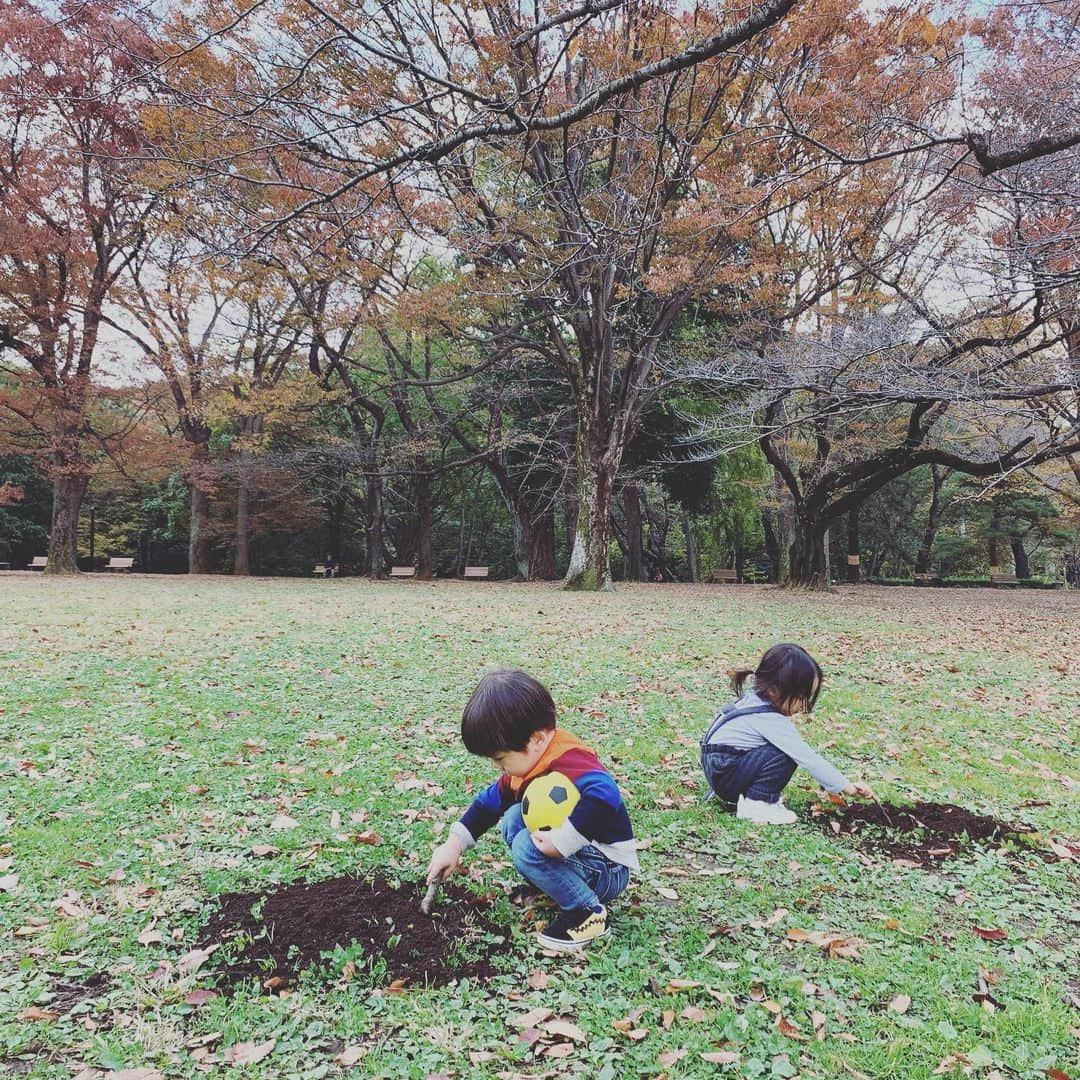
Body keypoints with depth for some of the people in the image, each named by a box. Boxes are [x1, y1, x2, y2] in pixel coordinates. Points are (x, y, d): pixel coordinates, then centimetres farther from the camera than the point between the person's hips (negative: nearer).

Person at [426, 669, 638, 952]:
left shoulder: (568, 764, -32)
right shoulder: (529, 760, -2)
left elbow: (603, 797, -52)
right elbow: (492, 799, 10)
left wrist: (561, 840, -45)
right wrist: (454, 844, 5)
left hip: (609, 871, -9)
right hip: (580, 854, 9)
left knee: (527, 848, -24)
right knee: (513, 818, 5)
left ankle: (588, 913, -10)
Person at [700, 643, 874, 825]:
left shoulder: (755, 698, 3)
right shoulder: (772, 721, -24)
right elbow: (808, 758, -22)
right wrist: (845, 786, -15)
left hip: (716, 767, 10)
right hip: (723, 774, -10)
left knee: (789, 749, 6)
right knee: (785, 756, -21)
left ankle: (744, 794, 9)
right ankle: (755, 805, -11)